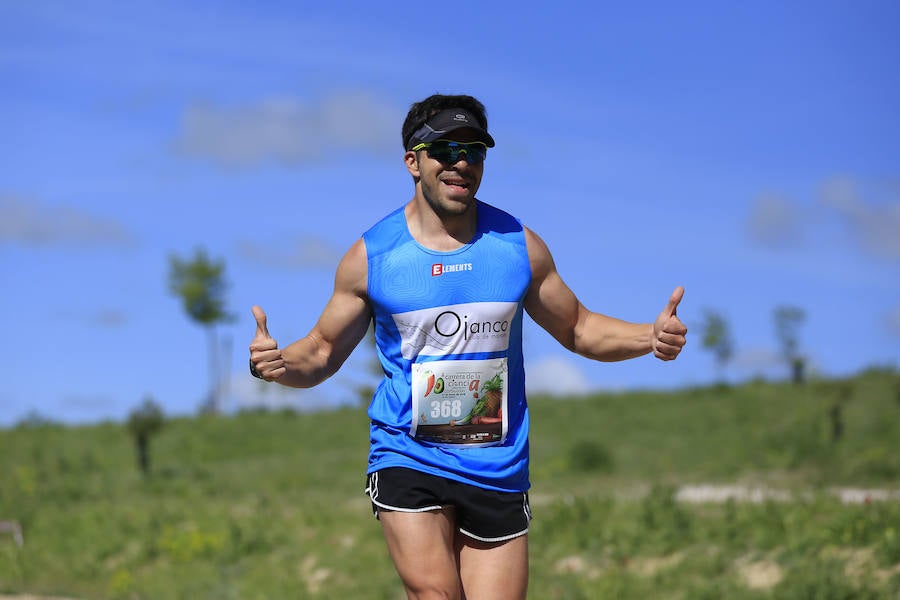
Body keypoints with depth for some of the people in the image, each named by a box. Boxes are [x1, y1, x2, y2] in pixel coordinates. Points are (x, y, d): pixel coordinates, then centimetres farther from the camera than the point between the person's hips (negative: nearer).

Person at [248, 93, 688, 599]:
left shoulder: (519, 245, 3)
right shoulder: (371, 255, -2)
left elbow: (579, 329, 14)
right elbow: (322, 354, 7)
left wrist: (653, 336, -4)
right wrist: (275, 363, -15)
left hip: (498, 468, 2)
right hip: (407, 458, -2)